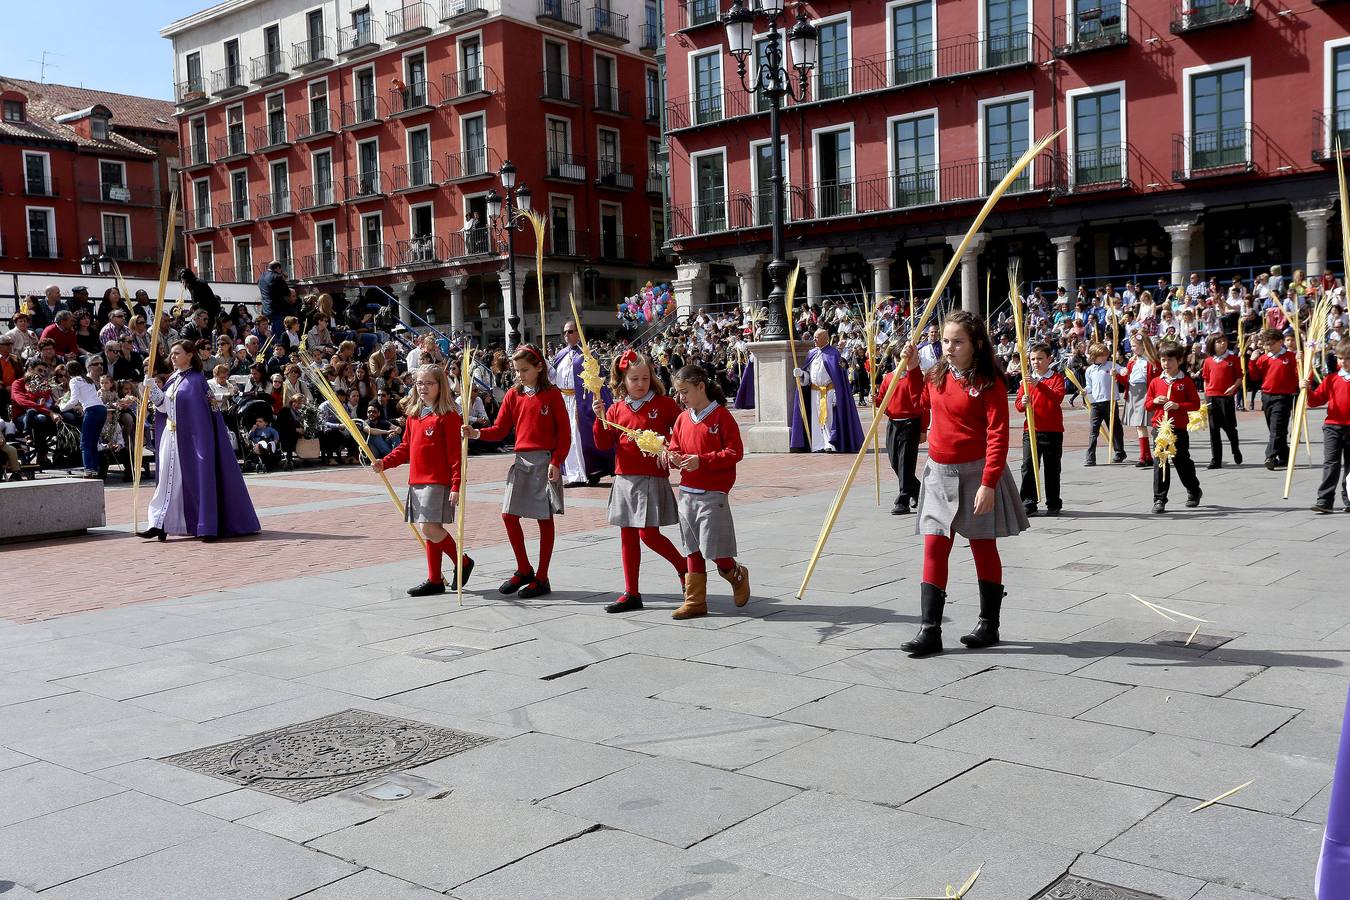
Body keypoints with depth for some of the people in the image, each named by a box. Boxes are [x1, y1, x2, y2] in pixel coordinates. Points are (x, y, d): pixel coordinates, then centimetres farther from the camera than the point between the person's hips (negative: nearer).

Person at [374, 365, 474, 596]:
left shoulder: (448, 416, -9)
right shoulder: (414, 415, 15)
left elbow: (456, 454, -13)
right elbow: (406, 447, 22)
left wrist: (456, 485, -18)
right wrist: (384, 463, 8)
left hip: (438, 482, -8)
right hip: (417, 480, 8)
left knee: (430, 528, -14)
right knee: (429, 532, 11)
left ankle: (463, 562, 7)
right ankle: (434, 580, 18)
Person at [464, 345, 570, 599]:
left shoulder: (552, 395, -3)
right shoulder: (513, 395, 9)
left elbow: (564, 433, -5)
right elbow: (500, 429, 7)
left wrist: (556, 462, -13)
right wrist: (477, 433, -11)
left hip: (545, 461, -5)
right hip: (521, 461, 5)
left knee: (545, 519, 2)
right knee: (509, 514, 0)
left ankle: (541, 578, 10)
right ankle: (524, 570, 17)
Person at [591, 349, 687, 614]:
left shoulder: (664, 404, -2)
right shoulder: (616, 409, 9)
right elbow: (604, 444, 5)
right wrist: (600, 418, -9)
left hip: (652, 479, -5)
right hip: (624, 478, 5)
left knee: (649, 534, -10)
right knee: (627, 536, 7)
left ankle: (684, 567, 16)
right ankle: (632, 594, 14)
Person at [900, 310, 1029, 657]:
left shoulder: (988, 382, -13)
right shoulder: (937, 376, 7)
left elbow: (998, 437, -18)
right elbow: (920, 404, 29)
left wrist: (988, 483, -25)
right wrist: (912, 369, 14)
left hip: (975, 473, -6)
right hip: (938, 473, 6)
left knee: (983, 547, 8)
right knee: (934, 548, 0)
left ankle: (989, 625, 22)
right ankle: (929, 630, 0)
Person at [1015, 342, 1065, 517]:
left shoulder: (1056, 378, -1)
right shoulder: (1027, 380, 9)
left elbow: (1058, 397, -19)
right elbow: (1017, 403, 6)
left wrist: (1039, 385, -30)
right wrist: (1022, 403, -18)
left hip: (1053, 431, -2)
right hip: (1031, 430, 2)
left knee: (1052, 469, 7)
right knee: (1028, 467, -2)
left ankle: (1053, 504, 17)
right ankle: (1028, 503, 3)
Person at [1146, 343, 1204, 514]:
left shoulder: (1186, 381, -1)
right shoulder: (1156, 382, 8)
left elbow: (1195, 404, -3)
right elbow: (1147, 403, 13)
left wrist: (1178, 405, -17)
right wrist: (1155, 401, -8)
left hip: (1179, 428, -2)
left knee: (1182, 461, 9)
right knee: (1160, 463, -3)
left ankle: (1193, 491, 34)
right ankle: (1159, 500, 0)